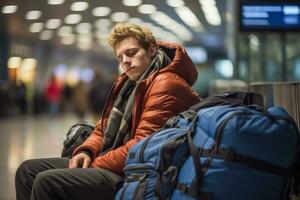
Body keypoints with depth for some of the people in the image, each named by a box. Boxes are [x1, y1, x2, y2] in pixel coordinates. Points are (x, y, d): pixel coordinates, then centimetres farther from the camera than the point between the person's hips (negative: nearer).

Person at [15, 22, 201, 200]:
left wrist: (95, 164, -14)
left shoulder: (166, 84, -12)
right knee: (28, 169, 6)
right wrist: (86, 152, 1)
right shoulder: (128, 82, 20)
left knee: (47, 182, -26)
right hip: (108, 163, 10)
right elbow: (103, 128, 23)